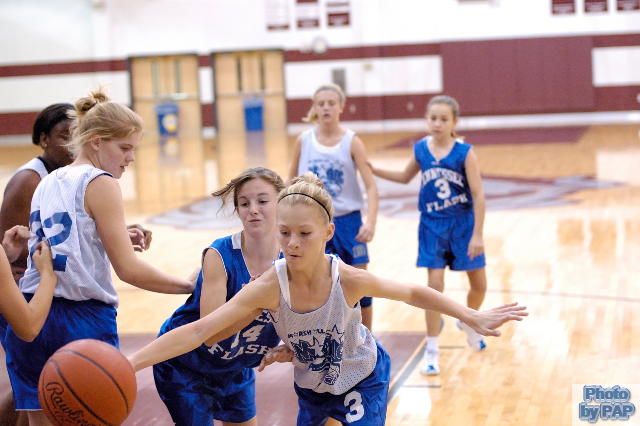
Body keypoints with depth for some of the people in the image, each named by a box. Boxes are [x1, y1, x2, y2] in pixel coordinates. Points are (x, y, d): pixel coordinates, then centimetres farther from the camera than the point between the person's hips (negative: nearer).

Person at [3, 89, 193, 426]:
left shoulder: (46, 184, 16)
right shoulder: (100, 183, -6)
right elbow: (128, 270, -11)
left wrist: (119, 236, 17)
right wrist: (191, 286, -5)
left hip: (30, 318, 7)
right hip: (84, 319, -7)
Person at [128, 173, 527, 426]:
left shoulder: (348, 279, -32)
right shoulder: (269, 286, -31)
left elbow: (414, 293, -14)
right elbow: (199, 331, -37)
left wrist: (474, 318, -17)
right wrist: (130, 362, -47)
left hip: (362, 378, -2)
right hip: (311, 385, 2)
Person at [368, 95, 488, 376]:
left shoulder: (464, 152, -13)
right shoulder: (420, 149, -2)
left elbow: (478, 195, -12)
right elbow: (405, 178, 18)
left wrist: (477, 234, -16)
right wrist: (372, 169, 10)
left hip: (463, 224, -1)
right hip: (432, 225, 1)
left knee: (479, 285, 9)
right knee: (435, 285, -4)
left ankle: (468, 323, 41)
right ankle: (431, 350, 5)